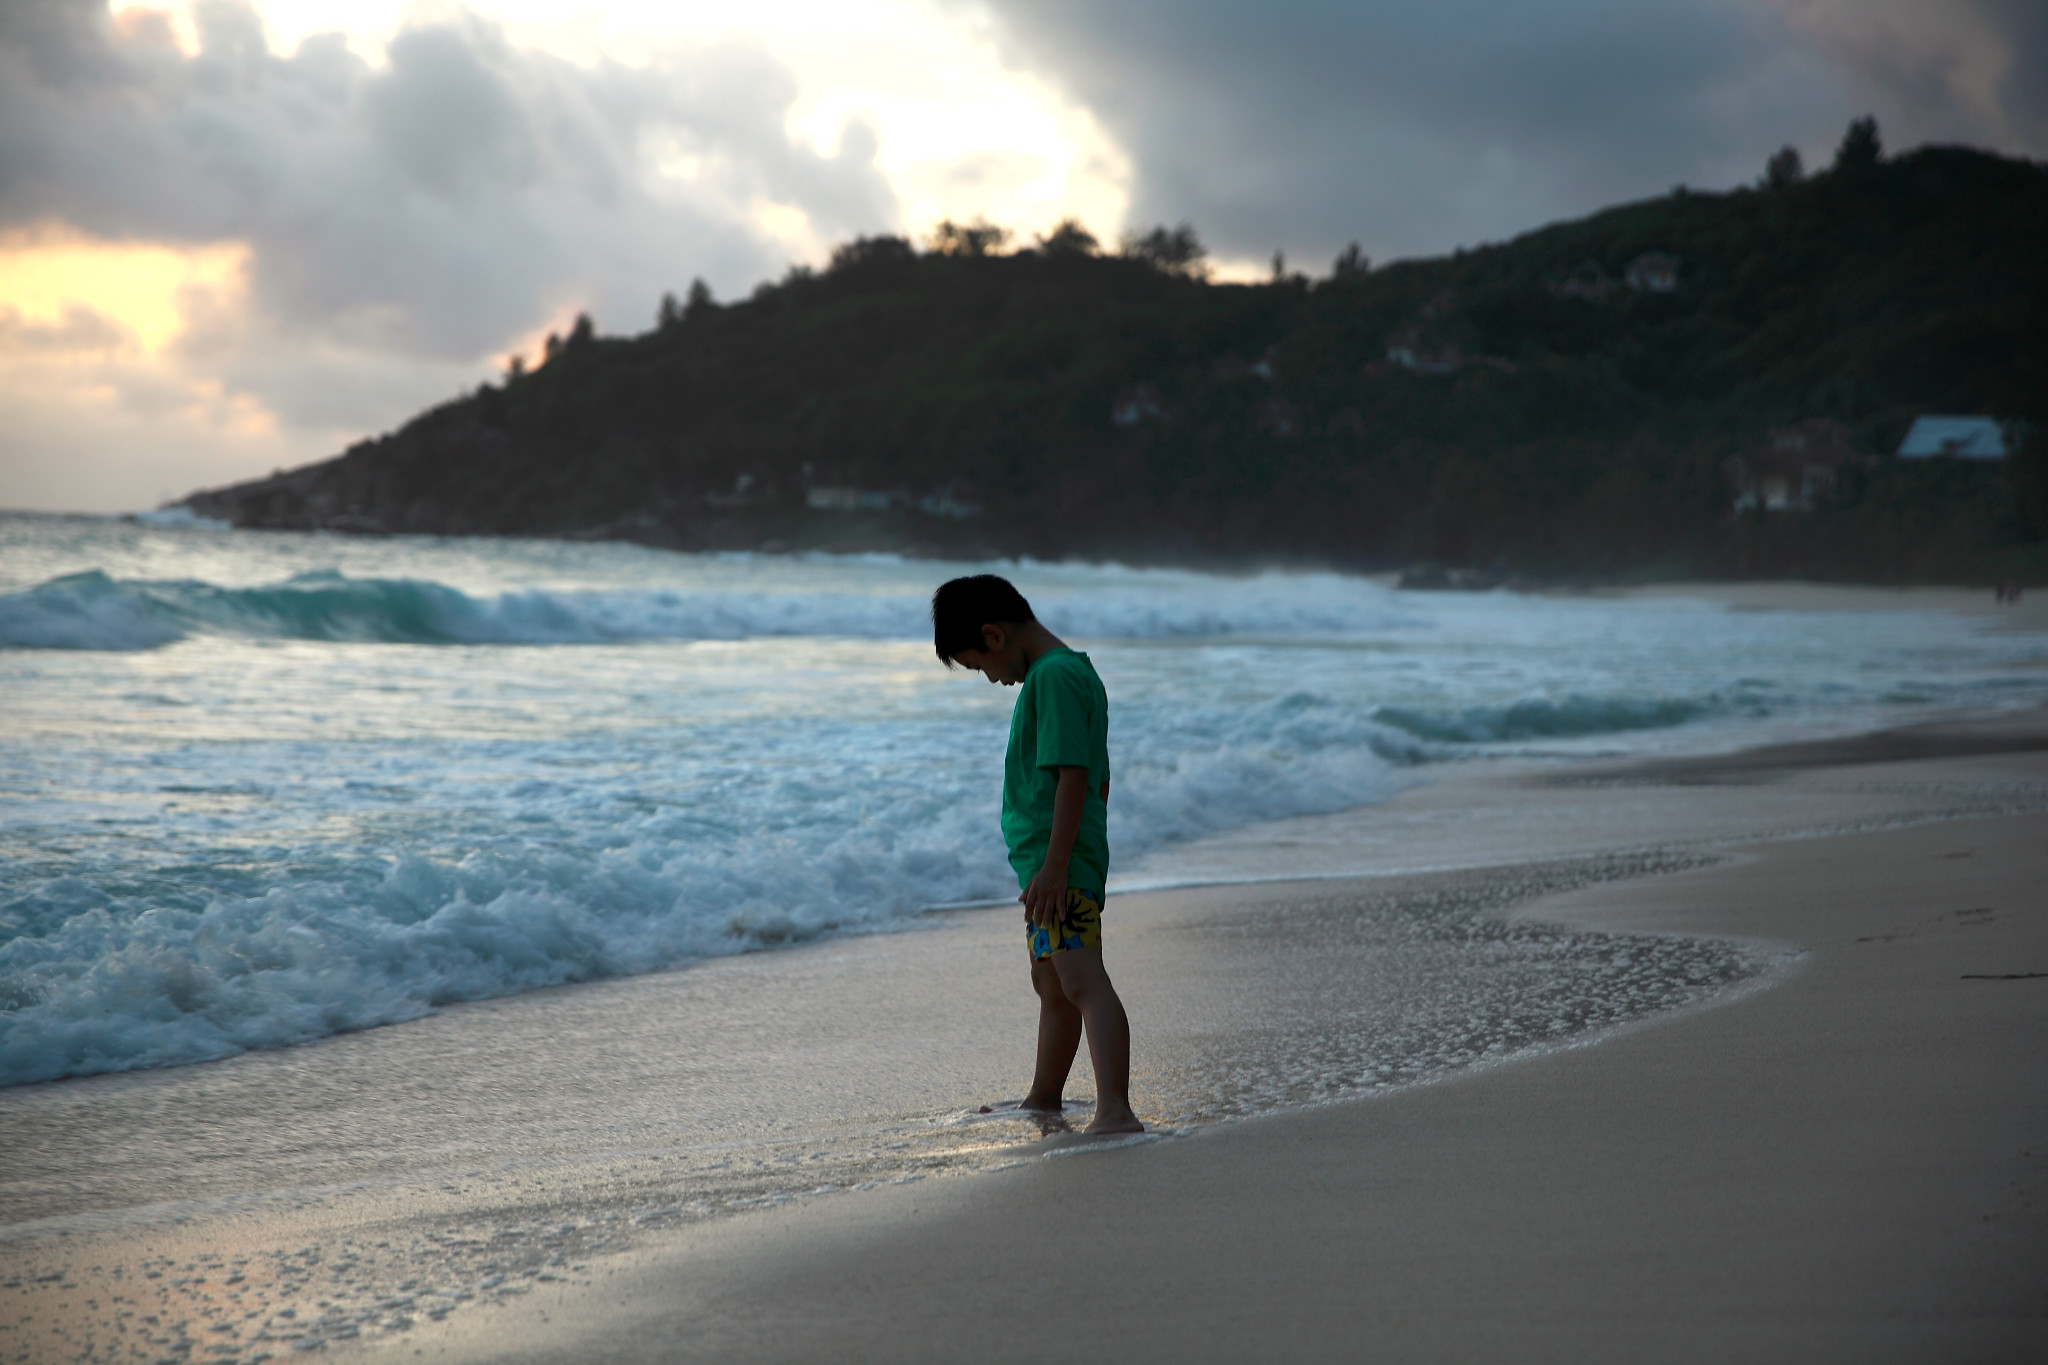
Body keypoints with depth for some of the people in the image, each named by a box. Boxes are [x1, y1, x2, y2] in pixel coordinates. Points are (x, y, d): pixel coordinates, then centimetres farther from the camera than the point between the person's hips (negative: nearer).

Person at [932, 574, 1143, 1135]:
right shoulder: (1076, 670, 17)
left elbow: (1073, 775, -23)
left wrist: (1055, 865, -25)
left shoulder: (1052, 675, -15)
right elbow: (1098, 781, 23)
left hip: (1056, 862, -11)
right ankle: (1043, 1100, 39)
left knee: (1082, 981, -21)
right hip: (1050, 860, 11)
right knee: (1051, 983, 23)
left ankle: (1114, 1111, -32)